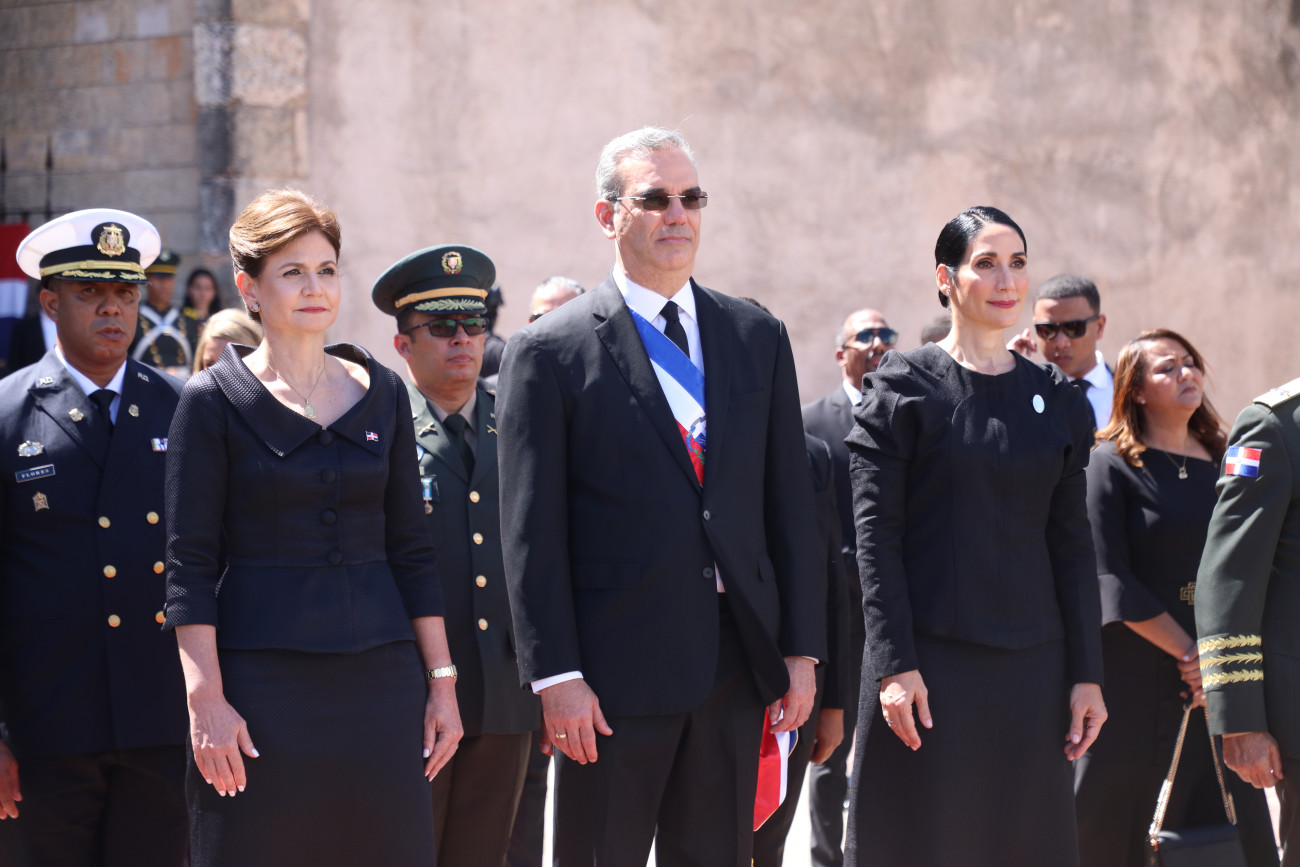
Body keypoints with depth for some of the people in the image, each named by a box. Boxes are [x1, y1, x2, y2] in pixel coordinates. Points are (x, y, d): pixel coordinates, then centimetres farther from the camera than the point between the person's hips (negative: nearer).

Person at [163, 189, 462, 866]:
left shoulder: (382, 392, 10)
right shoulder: (214, 400, -1)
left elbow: (412, 549, 11)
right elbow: (190, 563, -5)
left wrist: (442, 681, 6)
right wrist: (206, 701, -12)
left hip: (381, 678, 4)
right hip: (261, 677, -3)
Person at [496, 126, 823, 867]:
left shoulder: (759, 338, 11)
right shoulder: (550, 352, -3)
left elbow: (790, 502, 11)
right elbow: (533, 533, -6)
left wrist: (802, 646, 5)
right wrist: (556, 673, -11)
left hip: (737, 658, 4)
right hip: (617, 666, -4)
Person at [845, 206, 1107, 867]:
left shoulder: (1056, 399, 10)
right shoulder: (904, 387, -1)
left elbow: (1072, 545, 10)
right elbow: (875, 533, -6)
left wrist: (1086, 674, 5)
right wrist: (895, 665, -13)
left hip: (1030, 663, 4)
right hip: (928, 660, -4)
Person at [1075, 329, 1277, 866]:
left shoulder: (1222, 463, 11)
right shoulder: (1112, 464, -3)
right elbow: (1112, 580, -9)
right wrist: (1188, 652, -13)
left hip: (1218, 679, 5)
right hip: (1135, 675, -4)